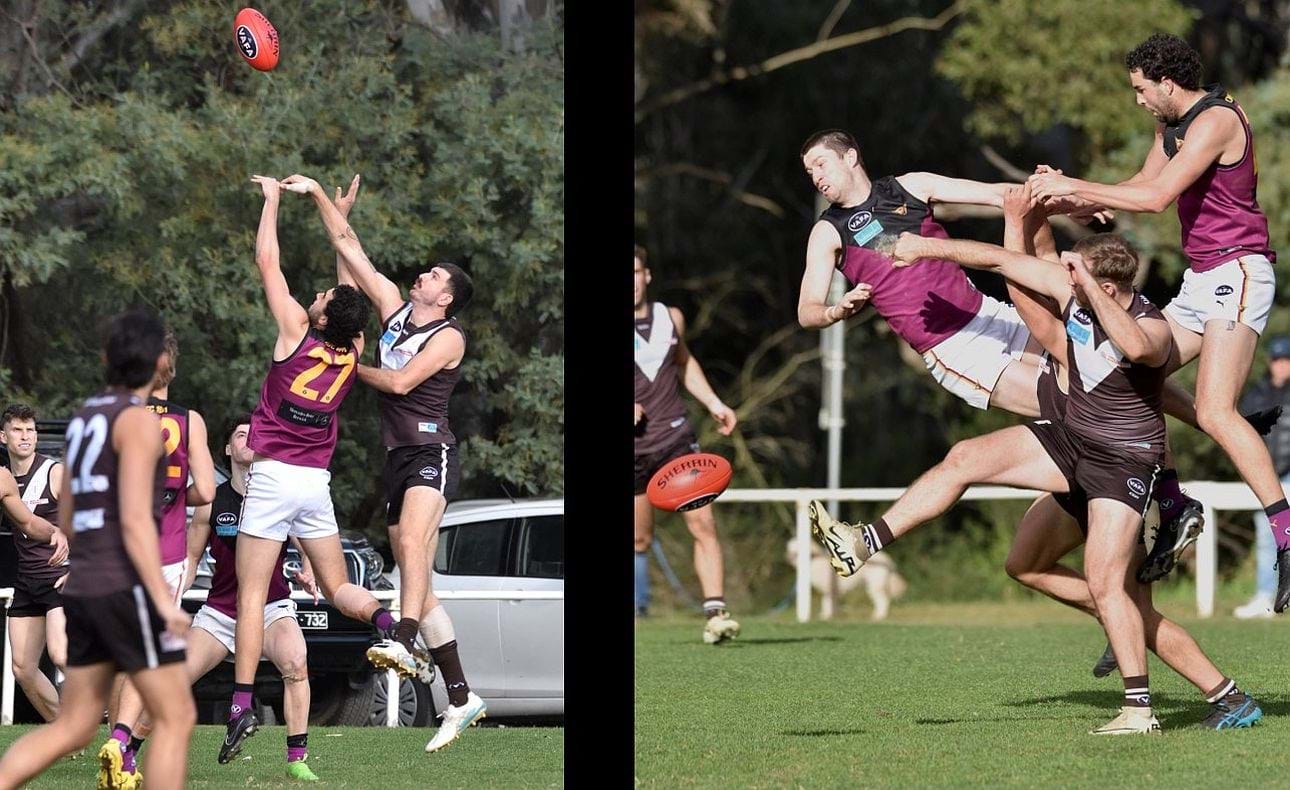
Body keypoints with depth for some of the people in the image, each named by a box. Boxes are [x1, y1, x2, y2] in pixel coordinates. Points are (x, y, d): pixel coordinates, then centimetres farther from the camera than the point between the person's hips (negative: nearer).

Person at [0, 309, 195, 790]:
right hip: (128, 592, -9)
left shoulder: (86, 419, 18)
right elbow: (134, 520, -19)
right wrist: (165, 601, -22)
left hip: (85, 593, 9)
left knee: (73, 730, 8)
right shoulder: (138, 420, -11)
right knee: (177, 719, 0)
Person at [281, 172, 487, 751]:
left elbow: (400, 382, -13)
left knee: (412, 542, -33)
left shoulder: (448, 337, -3)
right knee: (418, 581, 5)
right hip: (398, 457, 7)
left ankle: (403, 643, -54)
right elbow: (348, 248, 15)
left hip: (430, 452, -7)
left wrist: (351, 368, 2)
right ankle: (461, 698, 8)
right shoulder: (394, 307, 15)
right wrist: (318, 195, 12)